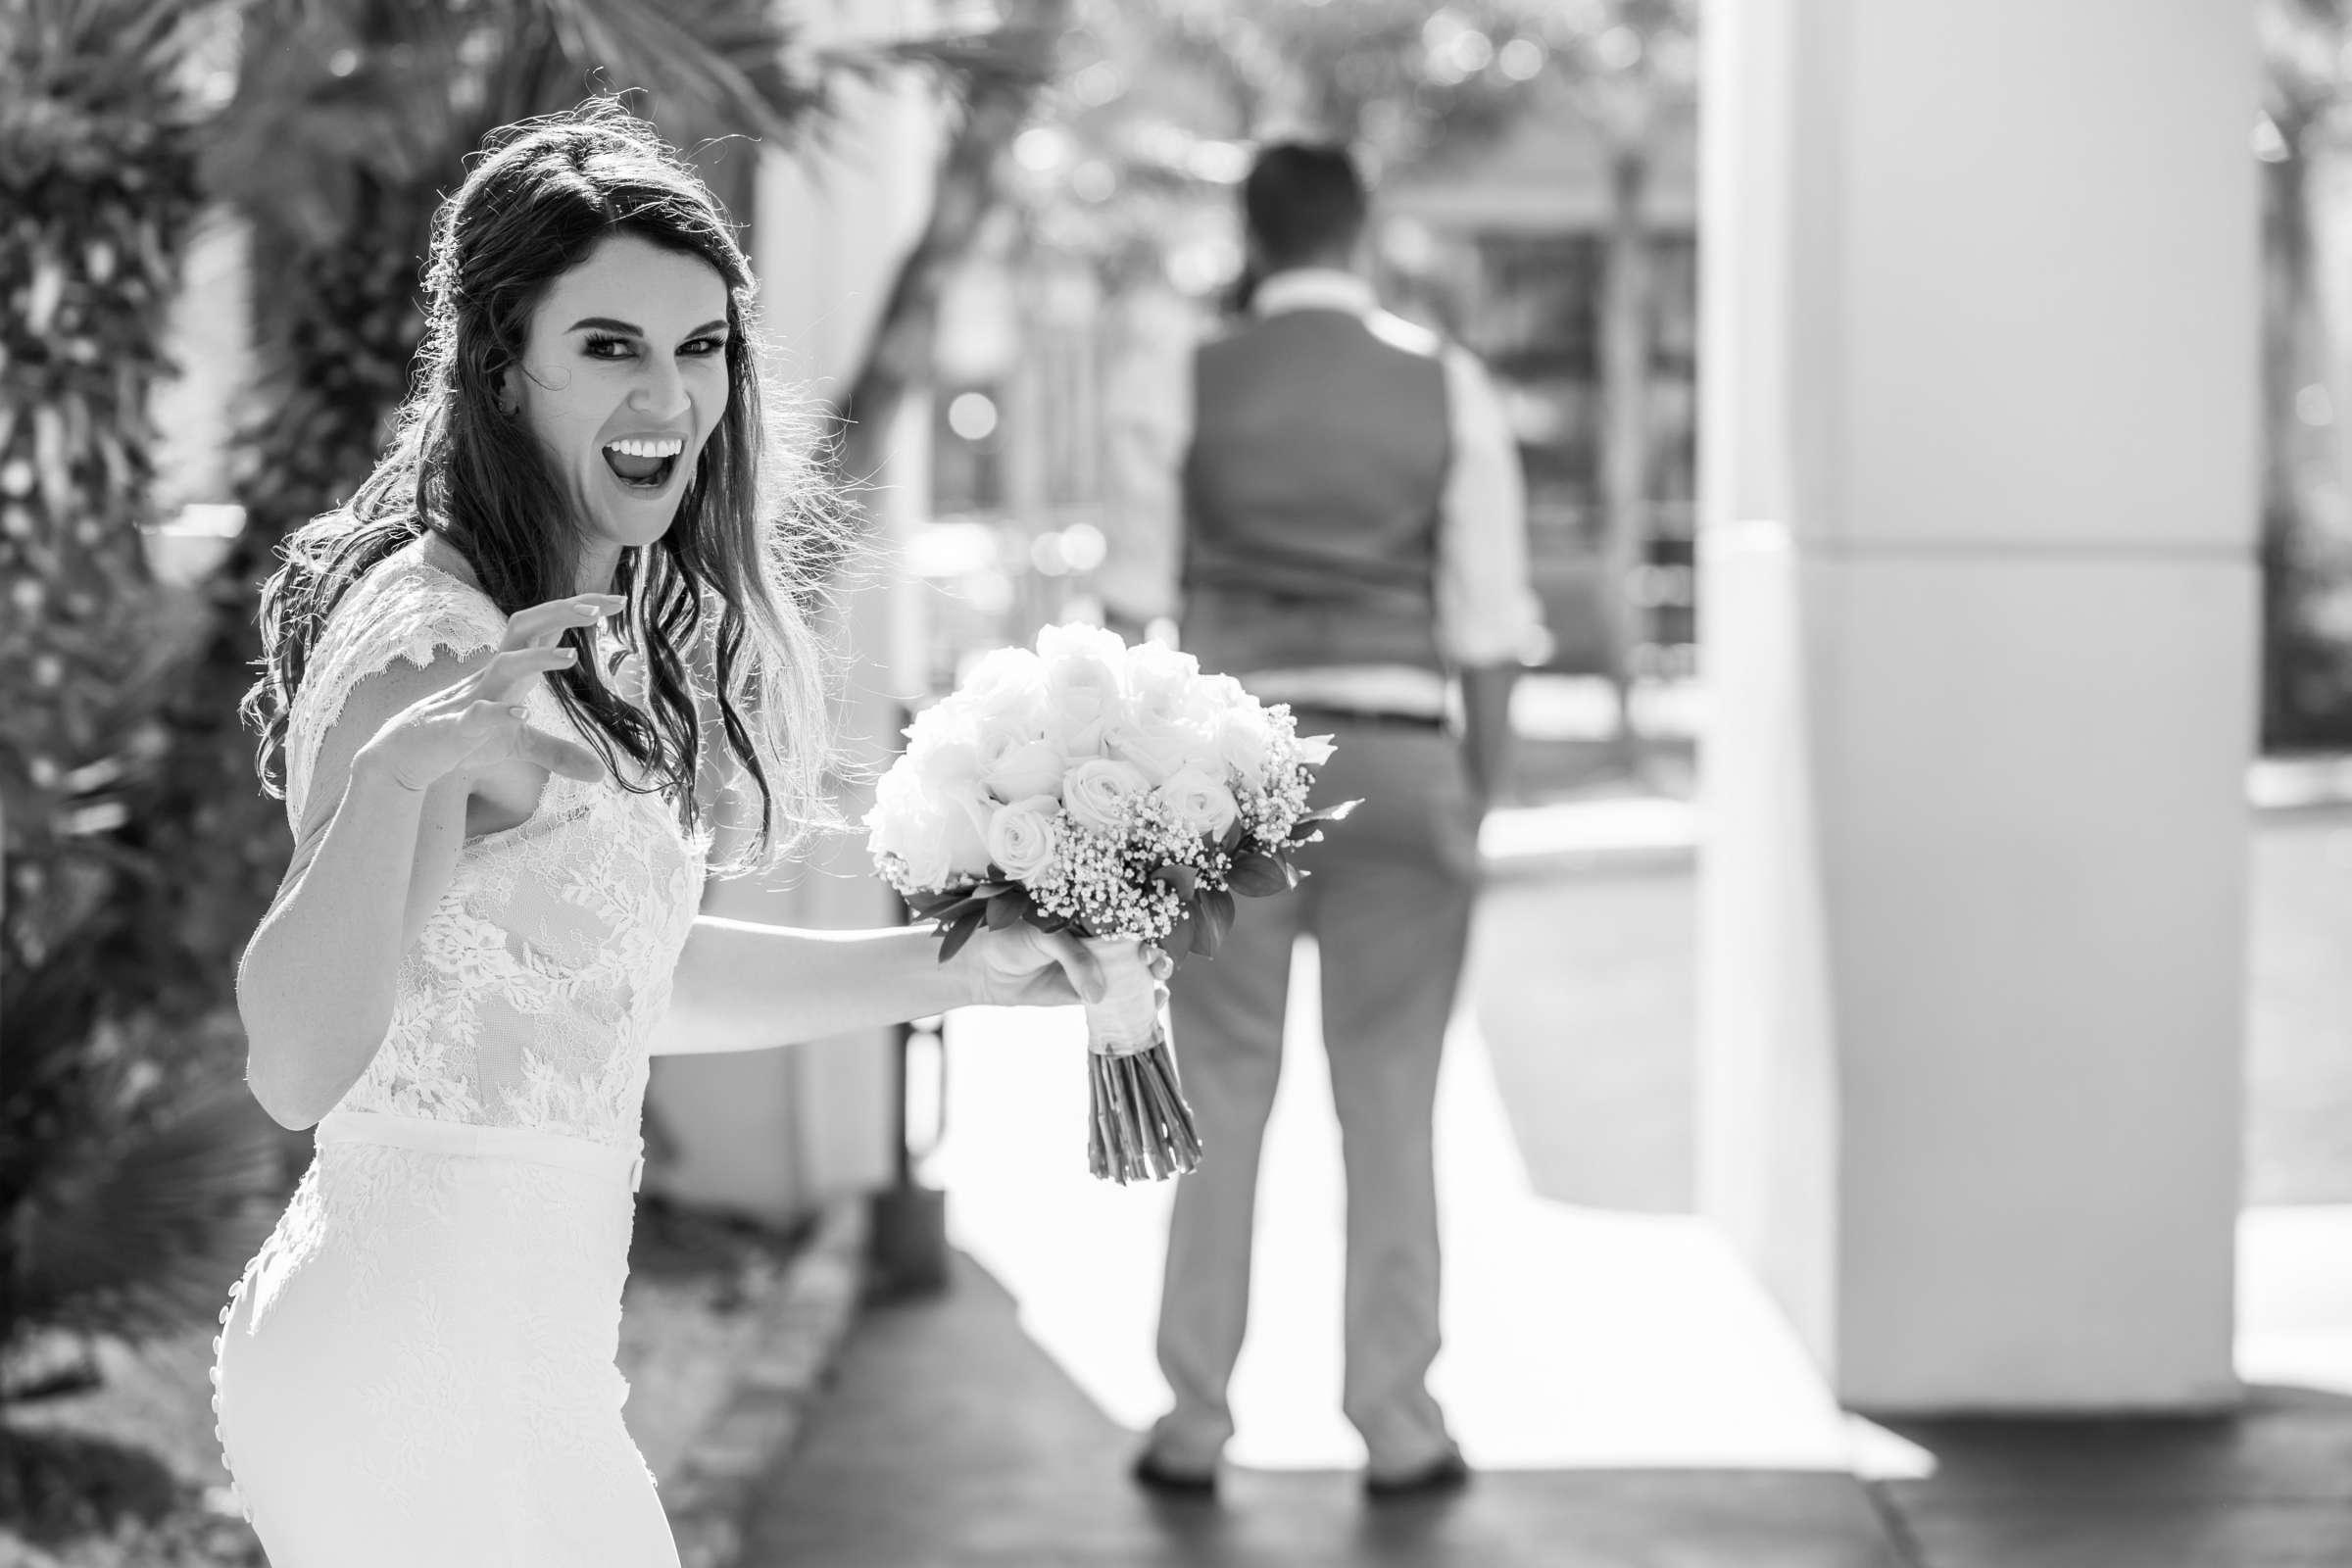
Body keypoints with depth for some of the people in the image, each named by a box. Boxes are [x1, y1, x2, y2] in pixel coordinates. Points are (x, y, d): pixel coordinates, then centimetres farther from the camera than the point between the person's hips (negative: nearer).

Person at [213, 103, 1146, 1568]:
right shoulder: (426, 641, -19)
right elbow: (298, 1062, -28)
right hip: (411, 1373, -9)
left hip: (525, 1359, 9)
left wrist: (963, 964, 16)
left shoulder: (611, 635, 10)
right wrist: (393, 774, -43)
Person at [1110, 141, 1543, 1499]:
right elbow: (1488, 619, 1)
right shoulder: (1450, 391, 3)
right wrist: (1479, 807, 8)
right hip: (1402, 759, 0)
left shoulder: (1185, 396, 2)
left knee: (1220, 1094, 6)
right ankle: (1398, 1426, 10)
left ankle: (1196, 1424, 8)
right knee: (1392, 1100, 7)